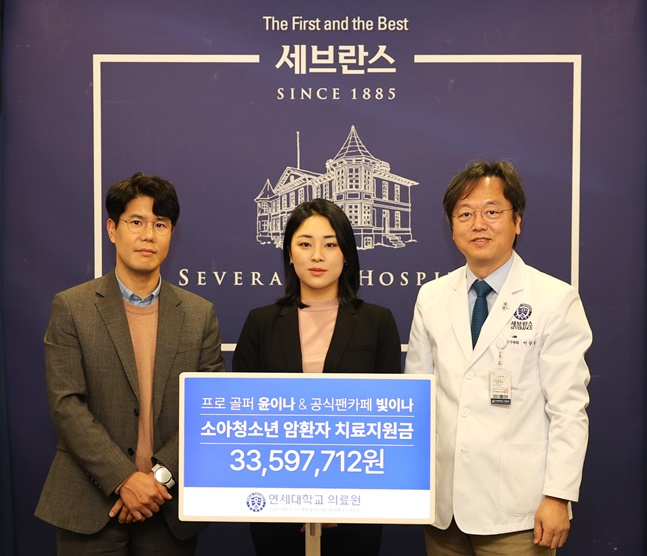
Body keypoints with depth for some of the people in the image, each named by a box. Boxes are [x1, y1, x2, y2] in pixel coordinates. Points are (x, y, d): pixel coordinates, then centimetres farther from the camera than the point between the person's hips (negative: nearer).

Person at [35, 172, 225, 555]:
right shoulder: (71, 307, -2)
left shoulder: (200, 314, 3)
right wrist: (124, 479, -15)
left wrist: (161, 474, -11)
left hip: (171, 506, 2)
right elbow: (66, 405, -8)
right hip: (90, 507, -1)